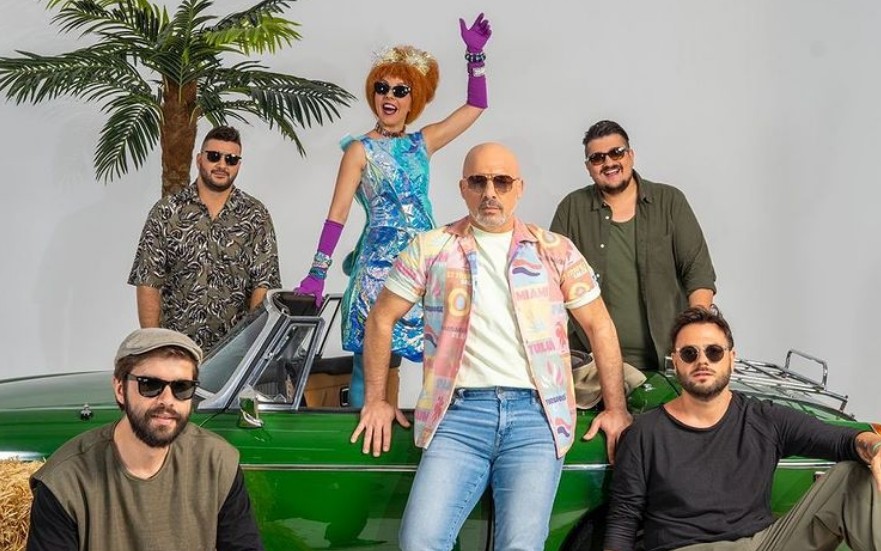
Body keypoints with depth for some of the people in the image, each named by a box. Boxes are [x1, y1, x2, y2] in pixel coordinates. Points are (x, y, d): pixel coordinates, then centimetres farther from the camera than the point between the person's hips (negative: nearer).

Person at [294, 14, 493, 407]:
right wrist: (317, 272, -14)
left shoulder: (422, 143, 12)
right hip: (380, 264, -4)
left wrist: (475, 53, 6)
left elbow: (475, 106, 15)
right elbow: (337, 213, -6)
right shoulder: (361, 150, 0)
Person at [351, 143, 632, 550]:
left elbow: (598, 325, 15)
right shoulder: (431, 249, 10)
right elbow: (381, 319, 16)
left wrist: (616, 409, 9)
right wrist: (376, 400, 12)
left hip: (535, 413, 0)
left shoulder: (555, 251, 12)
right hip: (460, 412, 0)